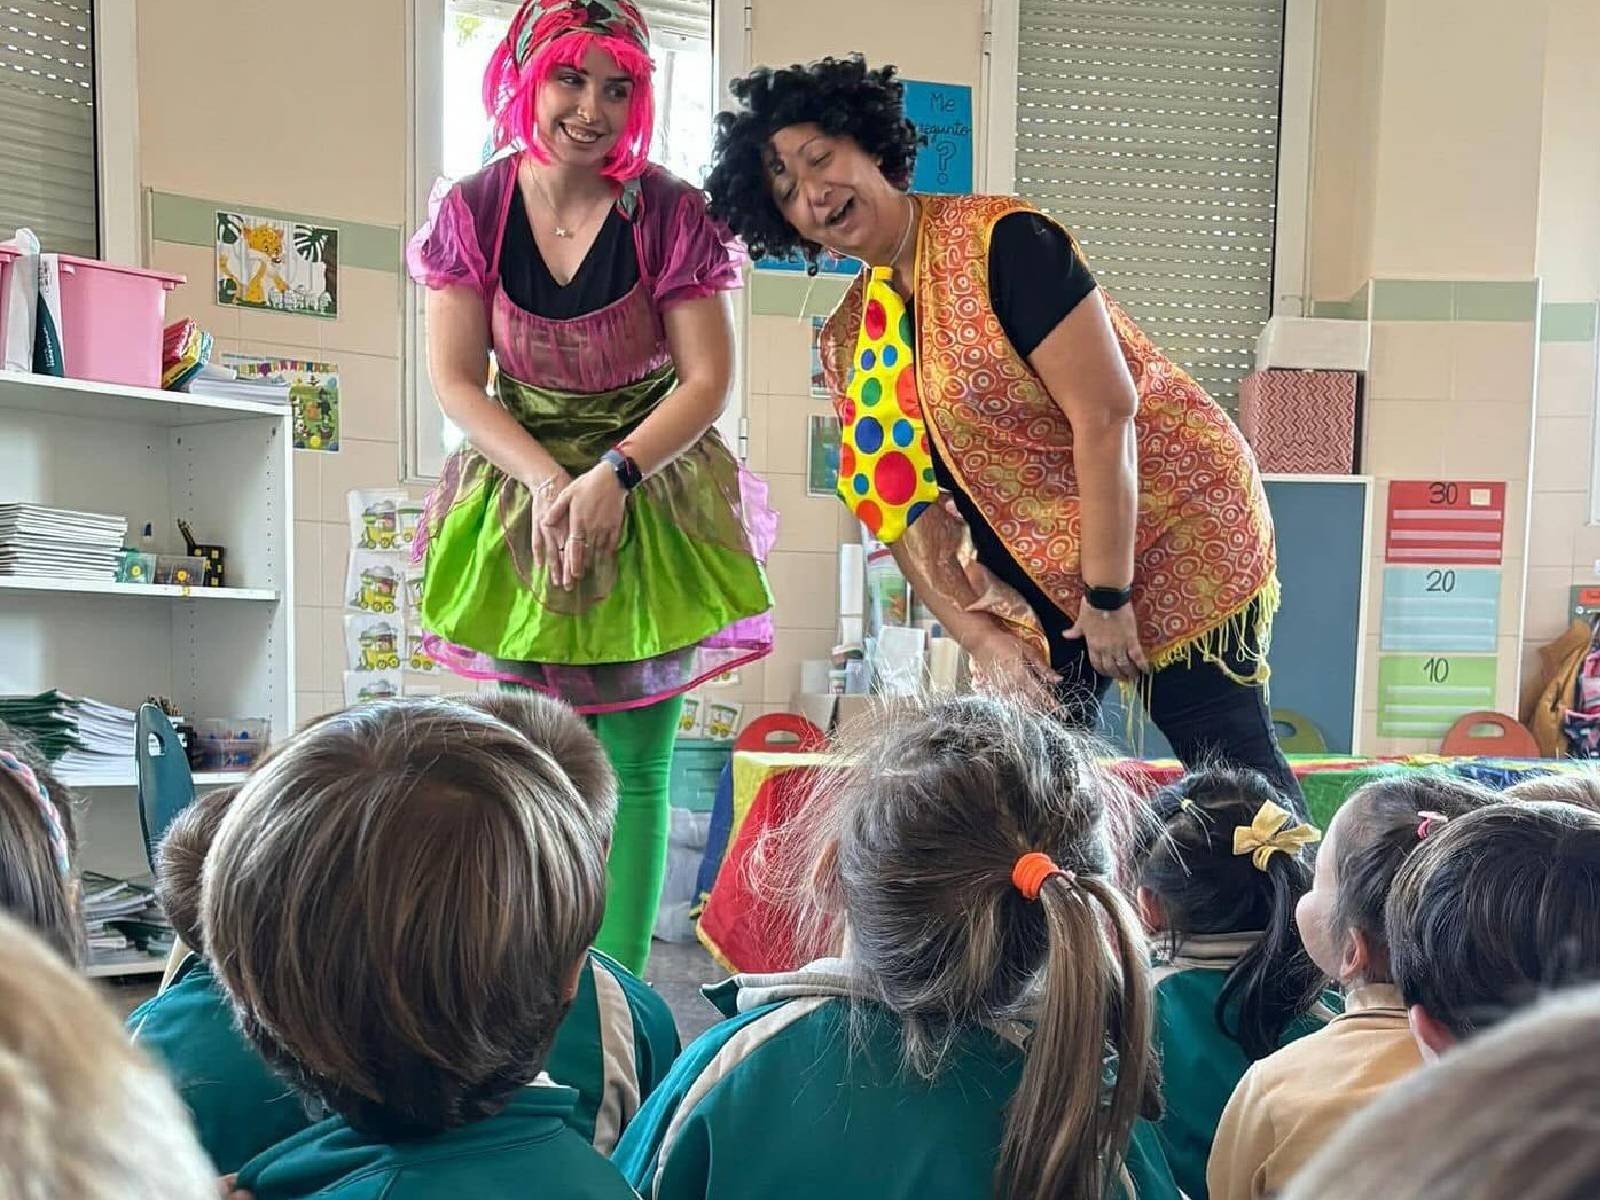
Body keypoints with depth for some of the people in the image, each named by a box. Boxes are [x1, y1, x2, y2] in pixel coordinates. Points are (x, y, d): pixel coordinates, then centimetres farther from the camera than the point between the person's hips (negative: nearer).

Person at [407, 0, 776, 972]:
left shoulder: (670, 213, -9)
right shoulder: (474, 210, -3)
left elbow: (707, 381, -8)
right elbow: (456, 381, -2)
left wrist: (611, 475, -20)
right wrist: (547, 480, -16)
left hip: (650, 502, -2)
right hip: (522, 494, 2)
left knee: (635, 768, 1)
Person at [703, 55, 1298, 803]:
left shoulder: (999, 240, -18)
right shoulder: (849, 342, 2)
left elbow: (1104, 412, -22)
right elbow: (904, 507, 2)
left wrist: (1109, 594, -20)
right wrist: (978, 637, -7)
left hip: (1171, 528, -6)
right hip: (1039, 582, 6)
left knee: (1231, 762, -1)